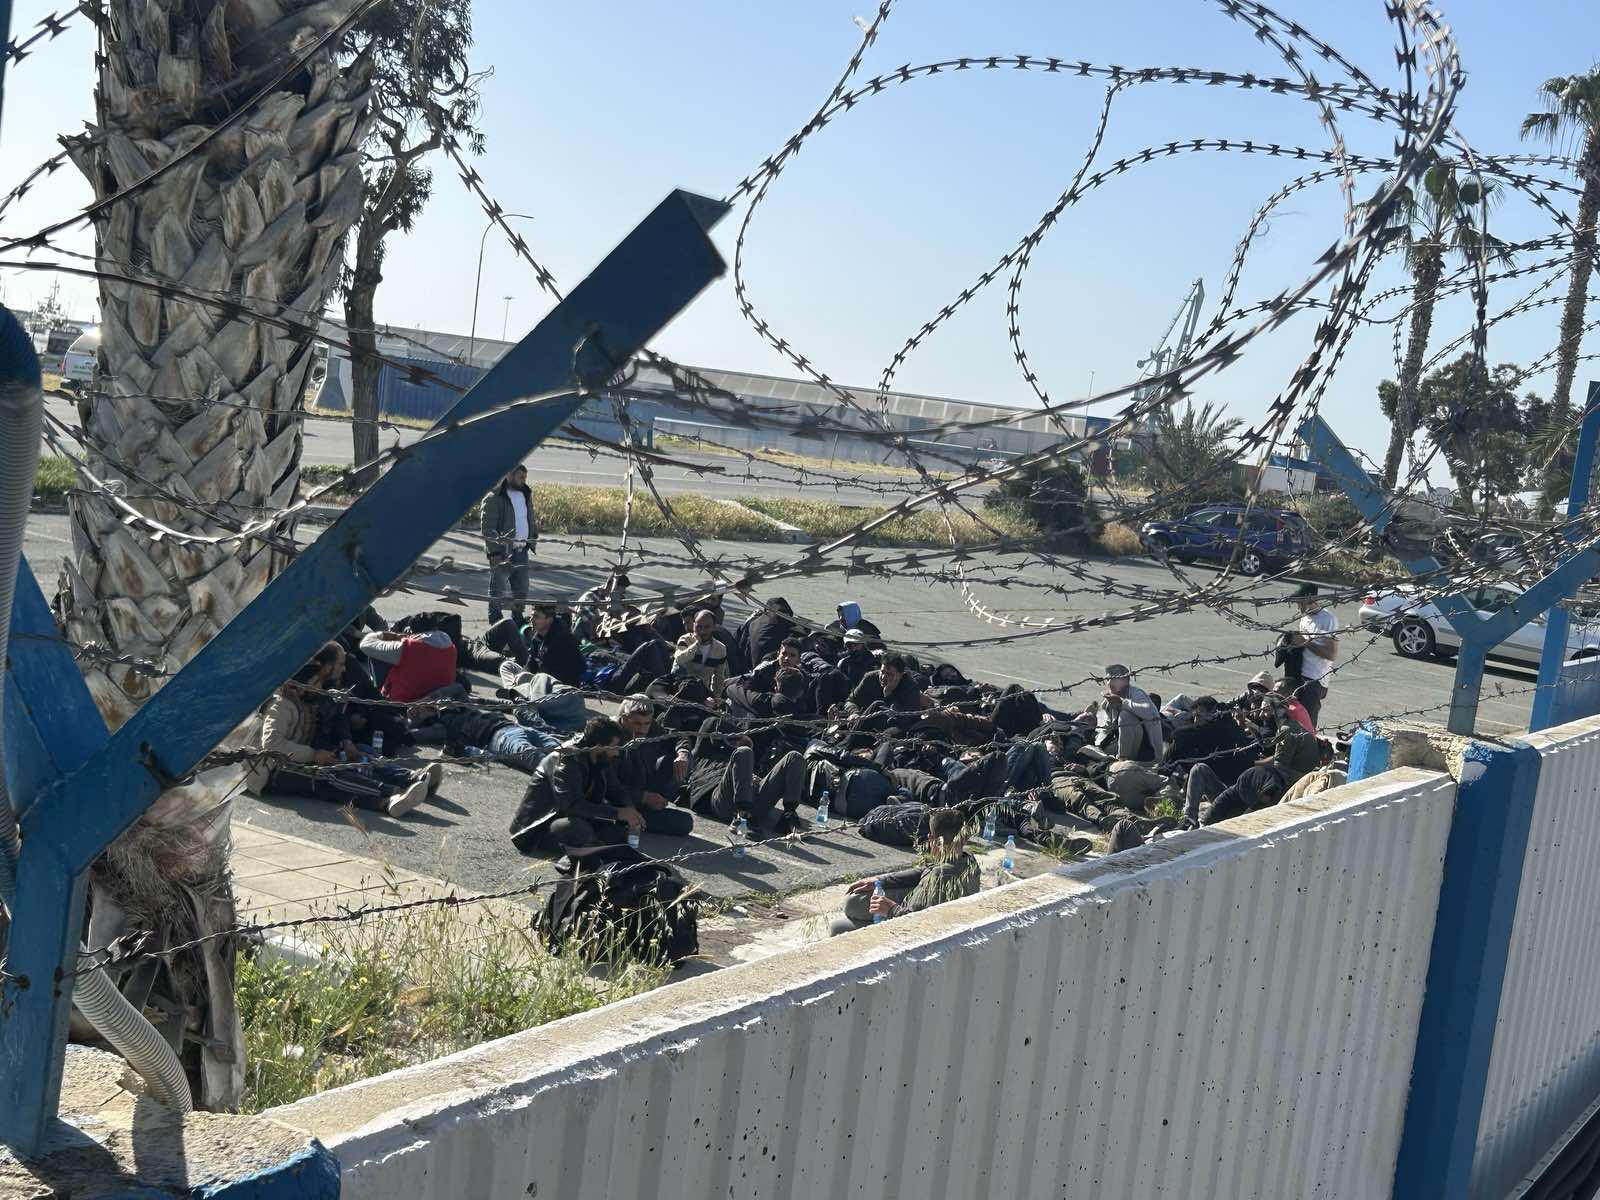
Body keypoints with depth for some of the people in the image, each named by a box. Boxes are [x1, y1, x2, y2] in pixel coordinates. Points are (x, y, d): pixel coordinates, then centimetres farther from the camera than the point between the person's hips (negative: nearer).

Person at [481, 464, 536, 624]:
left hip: (521, 551, 7)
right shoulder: (494, 499, -11)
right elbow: (487, 528, -15)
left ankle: (517, 618, 26)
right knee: (497, 589, 2)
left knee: (522, 590, 13)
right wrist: (494, 552, -20)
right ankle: (495, 622, 10)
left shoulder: (526, 495, 12)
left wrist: (532, 539, 12)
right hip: (502, 553, -7)